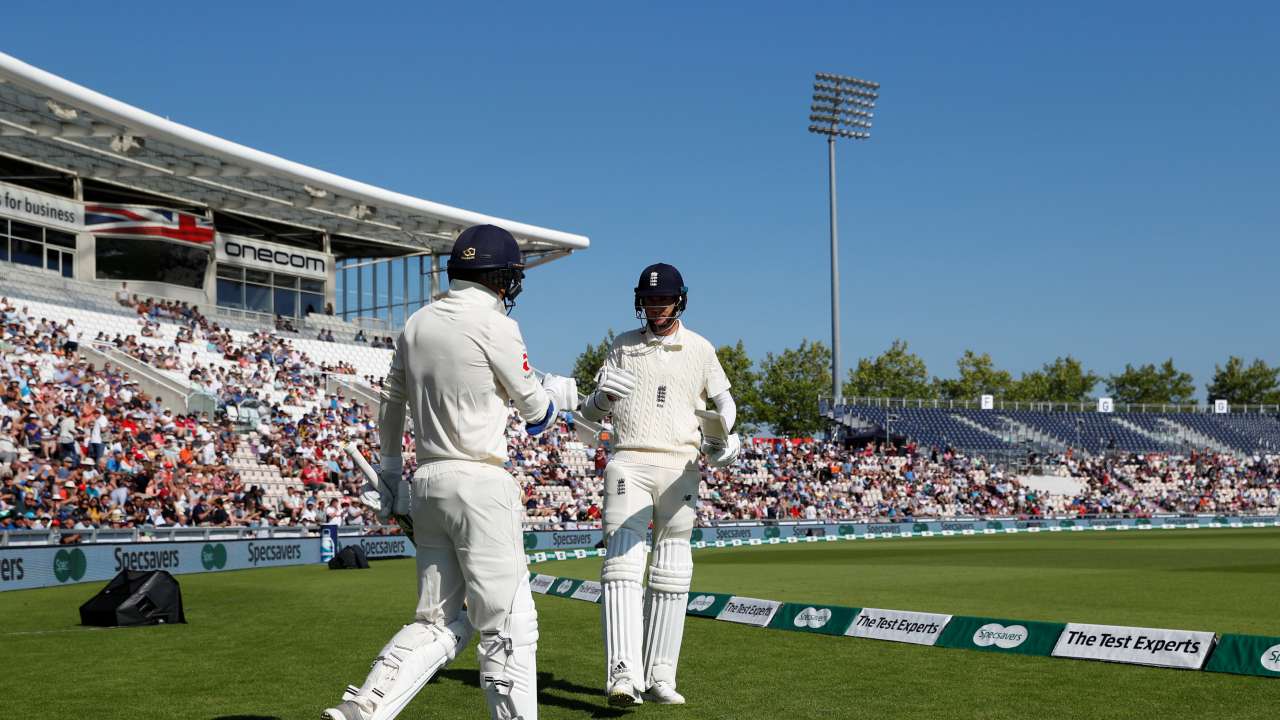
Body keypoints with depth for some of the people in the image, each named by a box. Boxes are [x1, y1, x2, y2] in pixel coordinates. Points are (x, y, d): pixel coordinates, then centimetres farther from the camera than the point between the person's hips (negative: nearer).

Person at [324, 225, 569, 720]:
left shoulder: (416, 324, 11)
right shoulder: (495, 326, -9)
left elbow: (390, 405, 20)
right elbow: (533, 407, 1)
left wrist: (390, 470, 32)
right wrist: (548, 409, 24)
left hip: (426, 483, 7)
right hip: (480, 483, -7)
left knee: (437, 622, 12)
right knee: (508, 624, -1)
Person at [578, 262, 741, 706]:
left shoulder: (699, 349, 10)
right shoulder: (623, 346, 10)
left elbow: (723, 400, 16)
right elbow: (591, 413, 7)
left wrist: (720, 437, -6)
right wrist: (602, 397, -18)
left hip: (680, 468, 1)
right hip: (628, 464, -1)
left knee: (671, 573, 3)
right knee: (622, 565, -15)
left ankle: (659, 677, 9)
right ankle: (624, 676, -23)